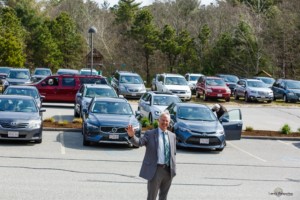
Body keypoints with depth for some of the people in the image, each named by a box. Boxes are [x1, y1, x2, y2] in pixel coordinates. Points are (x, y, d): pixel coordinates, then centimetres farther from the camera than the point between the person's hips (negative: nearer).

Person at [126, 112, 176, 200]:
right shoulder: (150, 134, -3)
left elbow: (173, 153, 15)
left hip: (168, 170, 4)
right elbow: (139, 142, -18)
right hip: (155, 170, -4)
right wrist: (132, 136, -39)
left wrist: (174, 168, 9)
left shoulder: (172, 135, 11)